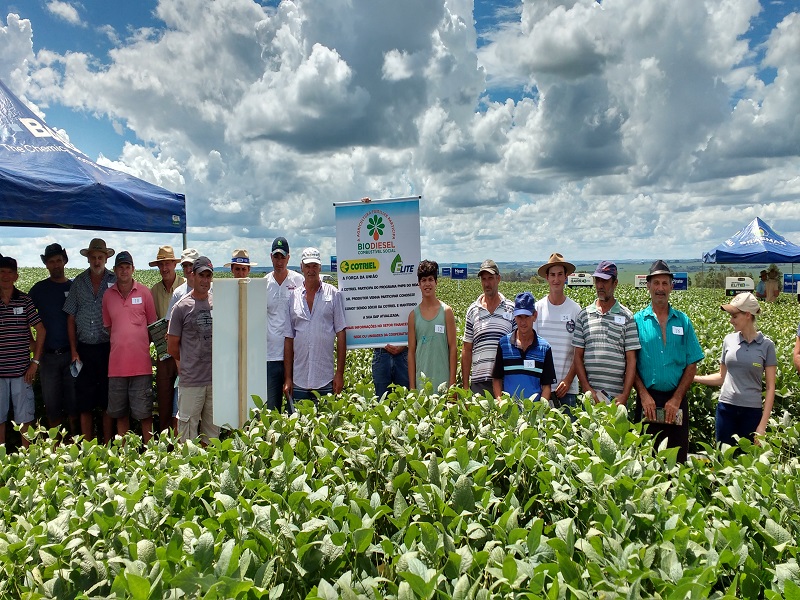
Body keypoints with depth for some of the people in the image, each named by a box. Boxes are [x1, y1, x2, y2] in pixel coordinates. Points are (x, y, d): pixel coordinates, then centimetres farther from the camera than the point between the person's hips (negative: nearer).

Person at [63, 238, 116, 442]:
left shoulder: (115, 281, 1)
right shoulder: (78, 282, 8)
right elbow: (71, 318, 9)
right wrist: (74, 350, 3)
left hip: (108, 349, -2)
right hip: (84, 349, 2)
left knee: (108, 402, 5)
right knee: (84, 402, 6)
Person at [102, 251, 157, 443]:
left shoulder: (144, 292, 1)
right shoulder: (108, 295, 8)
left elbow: (153, 325, 7)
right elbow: (108, 326, 16)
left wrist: (140, 346, 0)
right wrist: (119, 345, 7)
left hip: (141, 363, -3)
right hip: (116, 364, 3)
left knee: (144, 412, 1)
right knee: (120, 412, 11)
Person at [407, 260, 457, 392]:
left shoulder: (446, 311, 1)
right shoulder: (413, 315, 5)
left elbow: (453, 348, 1)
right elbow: (411, 351, 6)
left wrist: (452, 382, -3)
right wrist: (412, 386, 2)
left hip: (443, 381, -1)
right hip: (421, 381, 1)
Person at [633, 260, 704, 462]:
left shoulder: (683, 321, 7)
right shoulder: (637, 321, 2)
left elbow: (692, 365, 4)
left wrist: (676, 399, -6)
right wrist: (644, 395, -12)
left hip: (676, 400, 2)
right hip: (647, 399, -2)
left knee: (678, 457, 7)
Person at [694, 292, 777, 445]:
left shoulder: (766, 345, -4)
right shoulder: (729, 340, 2)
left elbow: (770, 387, -3)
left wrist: (763, 424, -8)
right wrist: (692, 378, 0)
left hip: (752, 411, -2)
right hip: (726, 408, 2)